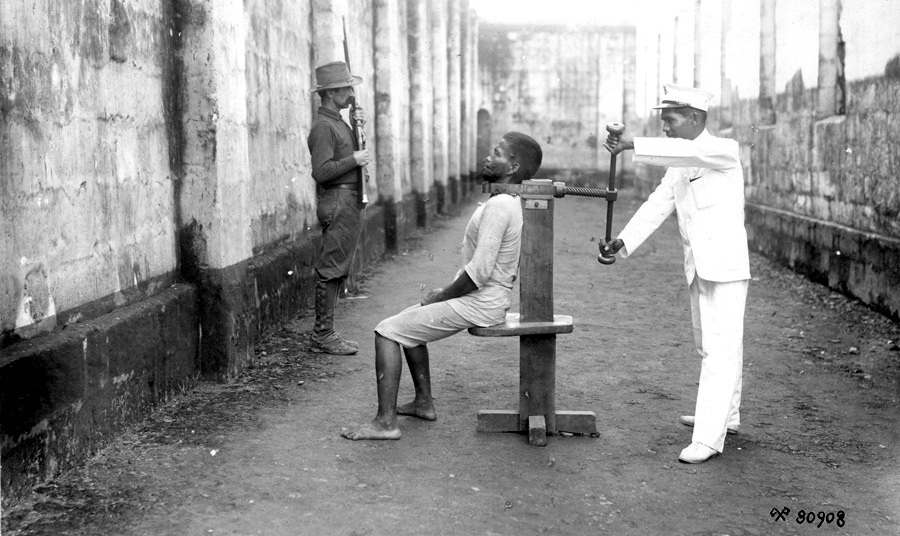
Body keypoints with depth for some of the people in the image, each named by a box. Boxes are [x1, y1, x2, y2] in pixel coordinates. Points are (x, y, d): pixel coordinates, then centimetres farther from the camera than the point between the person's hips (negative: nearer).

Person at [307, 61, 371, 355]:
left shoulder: (338, 122, 18)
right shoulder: (323, 126, -14)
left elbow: (350, 153, 23)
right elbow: (321, 171, -23)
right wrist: (354, 160, -17)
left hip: (350, 202, 10)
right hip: (338, 202, -10)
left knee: (337, 270, 12)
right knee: (331, 270, -7)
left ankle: (325, 332, 19)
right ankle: (322, 336, -2)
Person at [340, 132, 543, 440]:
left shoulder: (498, 206, -22)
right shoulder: (514, 202, 10)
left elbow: (478, 271, -27)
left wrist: (441, 296, -12)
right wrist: (446, 291, 11)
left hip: (478, 304, -10)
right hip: (489, 299, 10)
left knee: (386, 332, -7)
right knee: (409, 323, 25)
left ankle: (385, 422, -6)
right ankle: (424, 403, 28)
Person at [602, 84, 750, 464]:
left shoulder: (725, 150, -10)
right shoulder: (678, 168, 13)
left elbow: (685, 151, -29)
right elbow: (657, 205, 4)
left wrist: (633, 145, -35)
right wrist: (624, 241, -10)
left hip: (726, 266, -8)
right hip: (698, 267, 8)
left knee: (720, 349, -10)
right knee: (708, 346, 18)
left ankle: (709, 437, -12)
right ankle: (726, 416, 34)